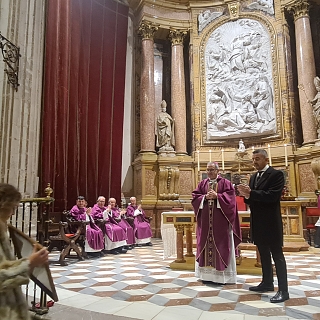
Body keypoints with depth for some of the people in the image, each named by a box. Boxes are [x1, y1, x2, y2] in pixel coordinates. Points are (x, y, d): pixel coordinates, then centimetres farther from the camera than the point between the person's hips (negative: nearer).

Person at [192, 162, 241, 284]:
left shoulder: (225, 183, 2)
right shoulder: (202, 184, 13)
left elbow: (230, 196, -8)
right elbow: (195, 196, 6)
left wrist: (216, 196, -17)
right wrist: (205, 197, -11)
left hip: (220, 220, -3)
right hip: (205, 220, 4)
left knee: (221, 245, 0)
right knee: (206, 244, 6)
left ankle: (221, 273, 9)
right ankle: (207, 273, 16)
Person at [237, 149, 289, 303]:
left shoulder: (276, 174, -10)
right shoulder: (253, 177, 14)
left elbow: (273, 196, -23)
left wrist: (251, 193, -25)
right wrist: (246, 195, -10)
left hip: (271, 222, -8)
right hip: (258, 222, 8)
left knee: (277, 255, -1)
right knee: (264, 254, 16)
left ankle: (283, 290, 6)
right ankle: (267, 283, 28)